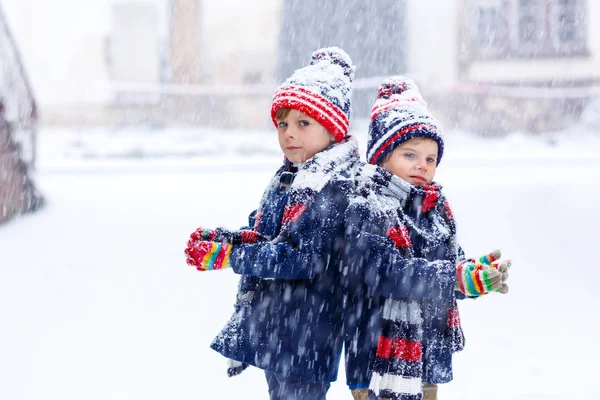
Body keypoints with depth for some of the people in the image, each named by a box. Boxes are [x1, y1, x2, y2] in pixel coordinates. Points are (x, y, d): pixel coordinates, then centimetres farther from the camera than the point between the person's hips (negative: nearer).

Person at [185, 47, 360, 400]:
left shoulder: (339, 188, -17)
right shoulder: (286, 179, 12)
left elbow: (304, 258, -23)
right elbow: (264, 236, 15)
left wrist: (225, 256, -22)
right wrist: (222, 237, -7)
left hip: (305, 339, -9)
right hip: (270, 329, 9)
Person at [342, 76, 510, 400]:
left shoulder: (437, 211, 11)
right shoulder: (366, 211, -12)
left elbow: (452, 264, 12)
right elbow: (386, 273, -24)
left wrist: (478, 270, -12)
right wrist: (459, 277, -28)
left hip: (430, 359, 8)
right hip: (382, 358, -7)